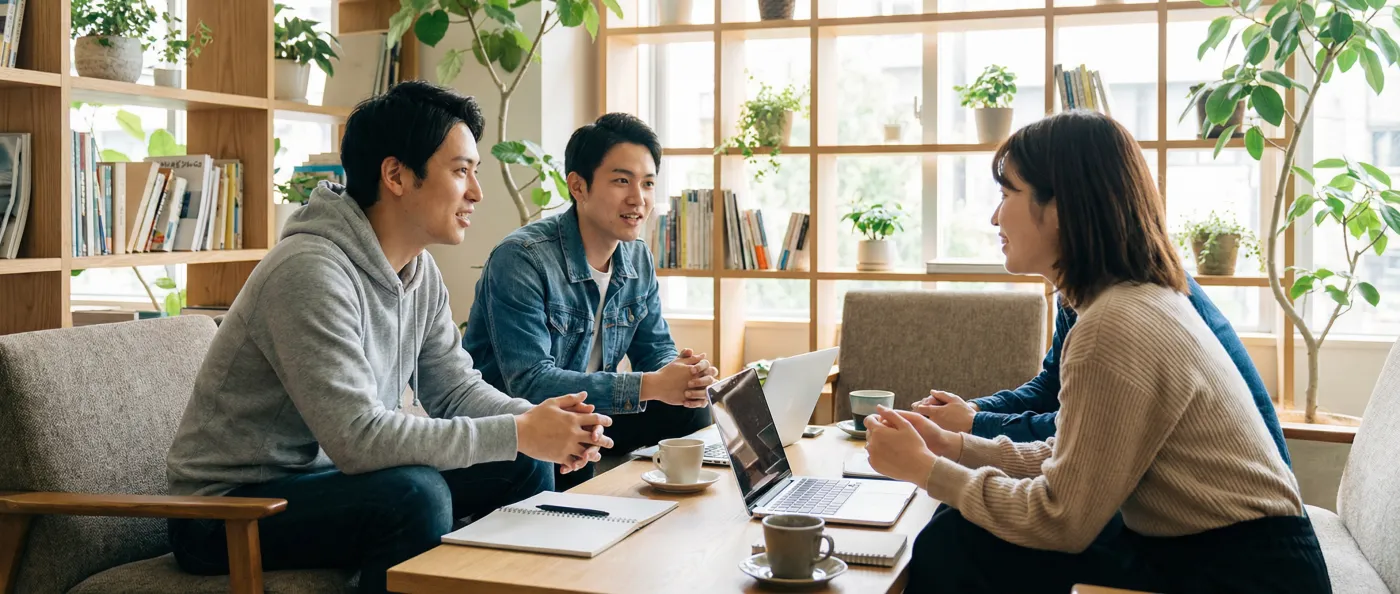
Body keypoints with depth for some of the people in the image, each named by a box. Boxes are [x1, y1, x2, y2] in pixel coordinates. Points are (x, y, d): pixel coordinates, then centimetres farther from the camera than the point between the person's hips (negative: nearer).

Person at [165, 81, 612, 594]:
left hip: (328, 475, 9)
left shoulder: (420, 272, 2)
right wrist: (517, 433, -27)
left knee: (523, 469, -1)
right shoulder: (312, 271, -27)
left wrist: (539, 420, -15)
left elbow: (456, 390, 6)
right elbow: (358, 437, -32)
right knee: (415, 493, -32)